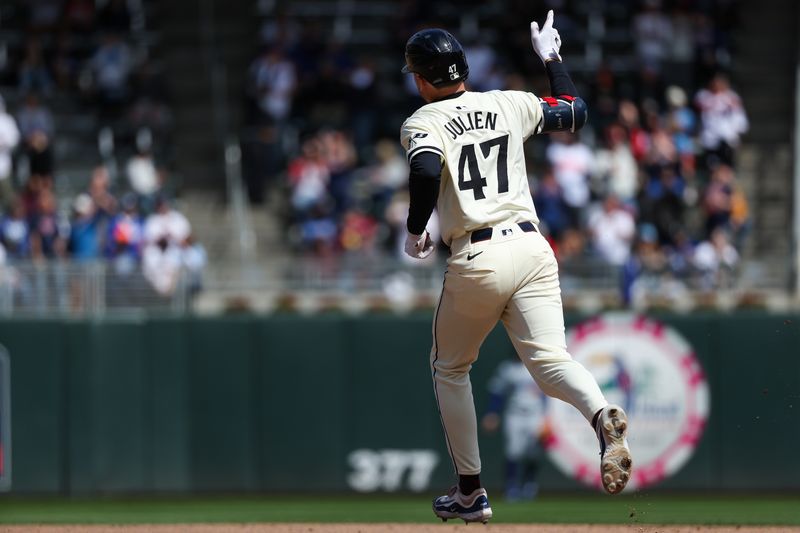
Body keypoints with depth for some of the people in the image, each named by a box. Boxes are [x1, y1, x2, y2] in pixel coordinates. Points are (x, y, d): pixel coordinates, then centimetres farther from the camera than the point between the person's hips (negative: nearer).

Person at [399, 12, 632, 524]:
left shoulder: (423, 122, -1)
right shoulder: (510, 104, 12)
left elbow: (427, 171, -22)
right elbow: (576, 112, 26)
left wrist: (415, 230, -6)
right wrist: (551, 58, 39)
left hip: (475, 260, -3)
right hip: (532, 247, 3)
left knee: (450, 368, 19)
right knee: (550, 358, -9)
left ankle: (471, 492, 22)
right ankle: (603, 415, -43)